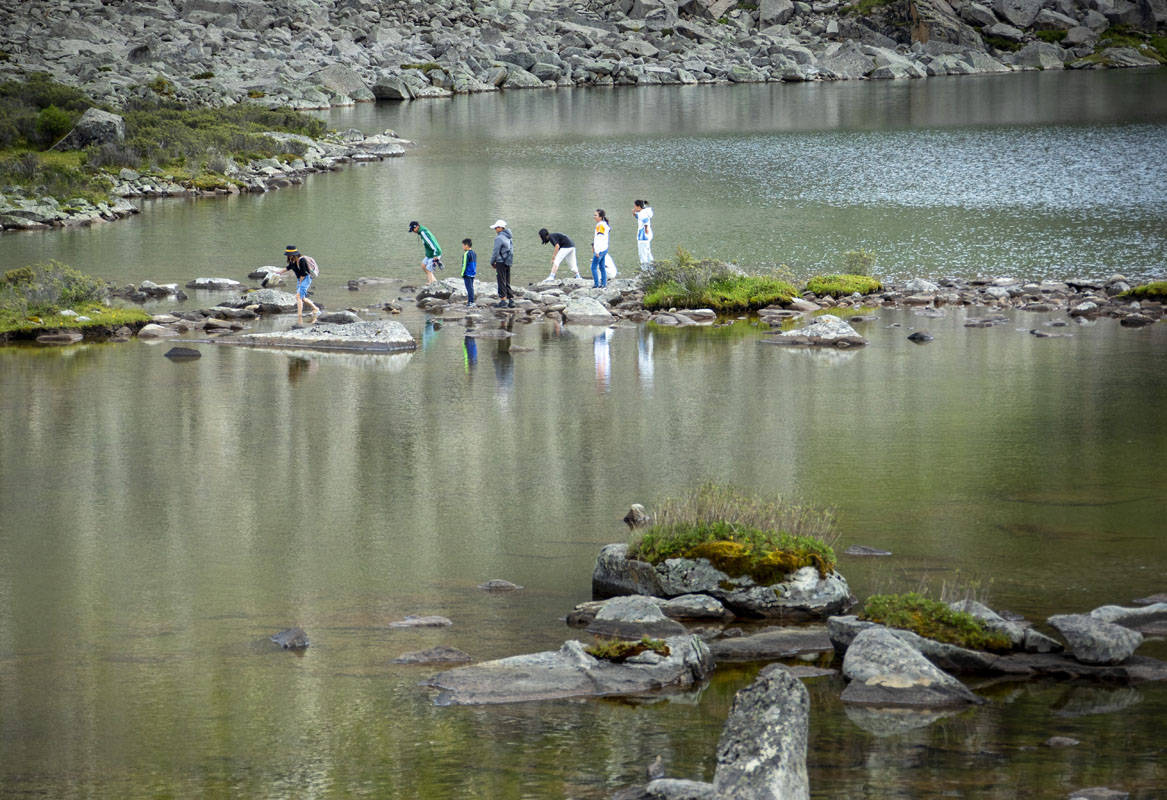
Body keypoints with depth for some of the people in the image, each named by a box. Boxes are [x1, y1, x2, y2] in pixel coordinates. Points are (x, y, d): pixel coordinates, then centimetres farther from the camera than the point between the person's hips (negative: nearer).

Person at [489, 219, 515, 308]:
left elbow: (496, 251, -15)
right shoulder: (508, 238, 13)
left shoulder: (499, 238, -14)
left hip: (501, 262, -8)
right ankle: (511, 300, 11)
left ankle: (503, 301, -5)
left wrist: (492, 262, -2)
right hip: (508, 263, 8)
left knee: (502, 281, -4)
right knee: (507, 282, 12)